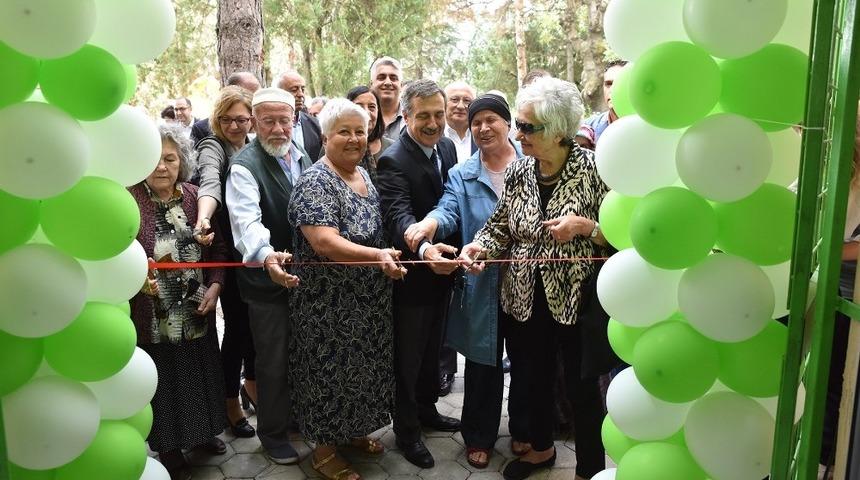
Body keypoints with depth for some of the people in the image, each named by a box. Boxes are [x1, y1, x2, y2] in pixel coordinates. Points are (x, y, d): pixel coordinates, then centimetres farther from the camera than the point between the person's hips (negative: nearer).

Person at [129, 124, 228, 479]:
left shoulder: (195, 198, 1)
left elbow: (218, 247, 6)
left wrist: (215, 285, -6)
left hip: (197, 312, 4)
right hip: (152, 316, -4)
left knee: (200, 374, 19)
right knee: (162, 382, 12)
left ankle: (202, 432, 44)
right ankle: (168, 448, 35)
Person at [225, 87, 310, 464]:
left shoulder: (303, 158, 6)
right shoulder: (245, 165, -16)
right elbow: (247, 220, -33)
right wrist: (267, 256, -51)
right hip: (268, 279, -6)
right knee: (274, 362, 7)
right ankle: (273, 434, 29)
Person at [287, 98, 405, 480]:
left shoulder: (365, 175, 7)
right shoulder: (316, 182, -19)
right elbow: (325, 243, -30)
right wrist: (377, 256, -41)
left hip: (370, 301, 8)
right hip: (330, 305, -8)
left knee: (363, 366, 20)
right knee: (330, 371, 6)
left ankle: (354, 429, 41)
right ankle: (324, 449, 26)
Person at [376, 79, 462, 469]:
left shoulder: (447, 147, 3)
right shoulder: (393, 162, -22)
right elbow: (400, 216, -36)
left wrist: (455, 250, 6)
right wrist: (425, 248, -54)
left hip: (442, 268, 7)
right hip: (412, 274, -7)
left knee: (432, 346, 24)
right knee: (408, 356, 9)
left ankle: (426, 409, 44)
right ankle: (406, 430, 28)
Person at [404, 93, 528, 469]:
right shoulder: (462, 175, 5)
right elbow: (449, 210, -12)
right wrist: (430, 223, -36)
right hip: (482, 286, 0)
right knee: (483, 364, 11)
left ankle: (522, 430, 37)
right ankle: (479, 437, 30)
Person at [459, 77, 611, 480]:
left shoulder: (593, 169, -13)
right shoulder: (518, 171, -1)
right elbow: (501, 226, 6)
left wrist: (585, 227, -24)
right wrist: (478, 247, -13)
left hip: (576, 298, -4)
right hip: (527, 298, 5)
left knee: (582, 387, 10)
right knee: (535, 376, 21)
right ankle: (540, 447, 48)